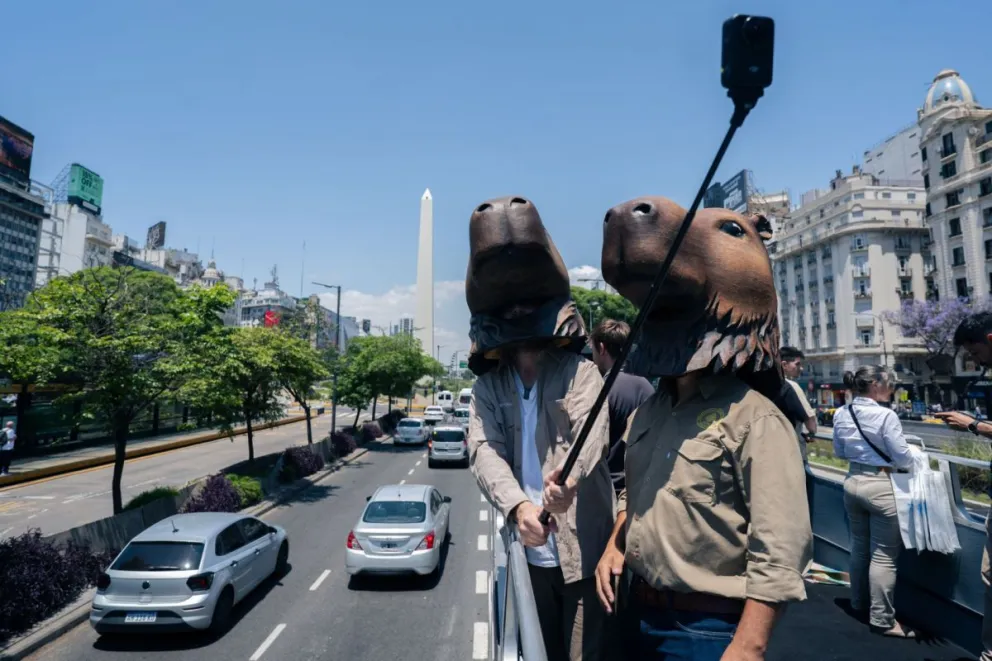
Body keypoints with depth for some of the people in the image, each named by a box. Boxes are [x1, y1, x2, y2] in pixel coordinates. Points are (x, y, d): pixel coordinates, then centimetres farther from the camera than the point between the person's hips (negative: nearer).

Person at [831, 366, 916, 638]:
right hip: (880, 486, -6)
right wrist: (910, 458, 9)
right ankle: (882, 619, 14)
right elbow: (904, 459, -12)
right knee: (884, 555, 5)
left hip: (853, 482, 7)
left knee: (859, 547, 21)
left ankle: (859, 603, 36)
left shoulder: (841, 414, 0)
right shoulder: (886, 415, -19)